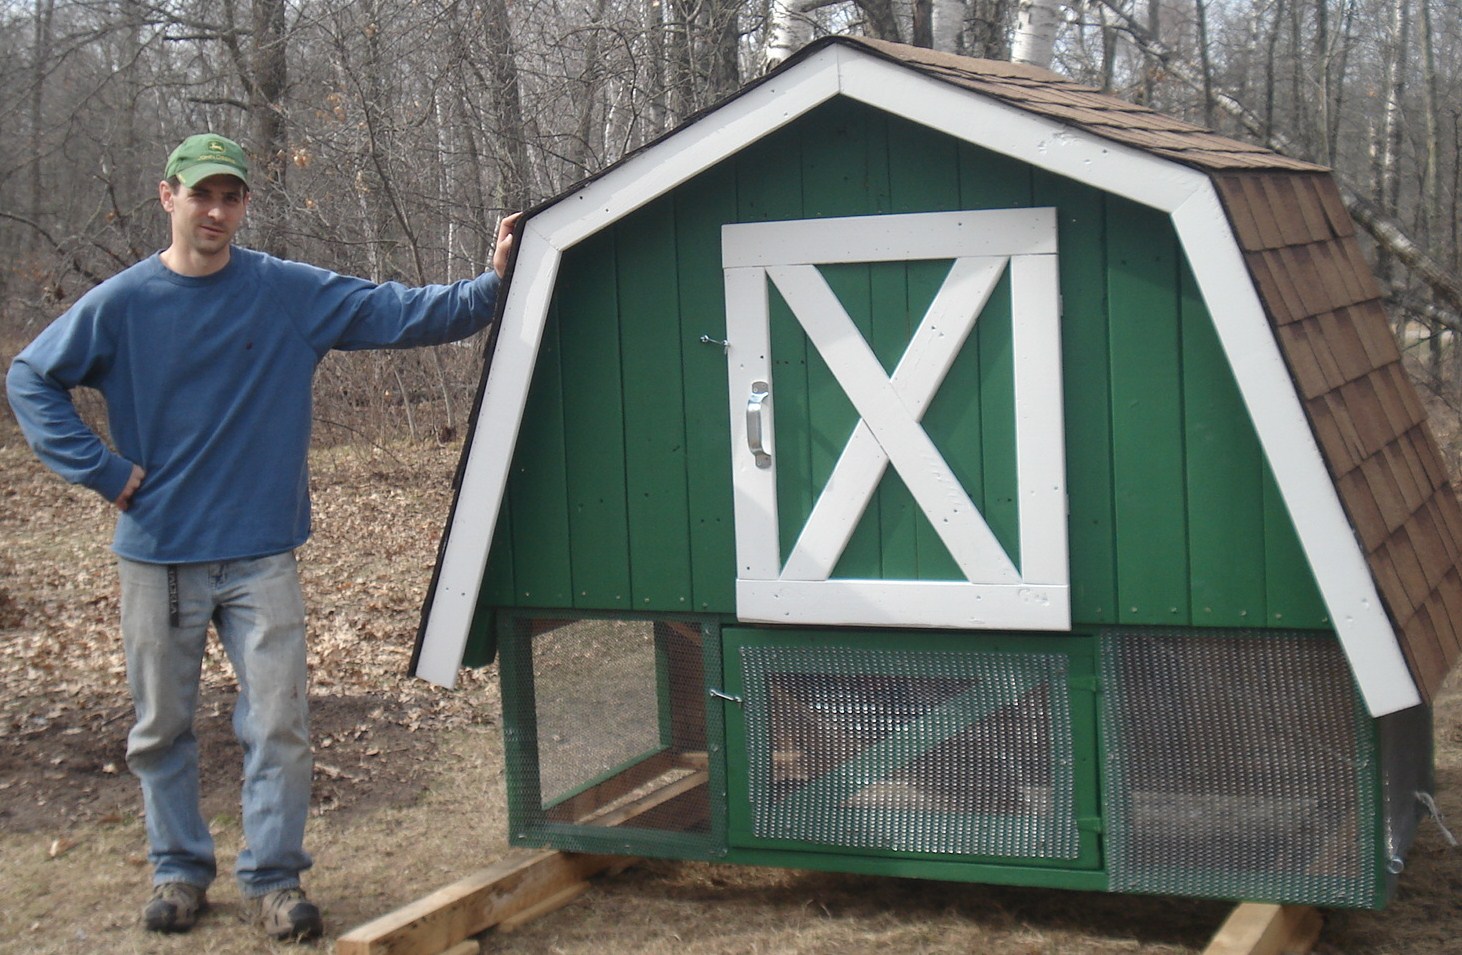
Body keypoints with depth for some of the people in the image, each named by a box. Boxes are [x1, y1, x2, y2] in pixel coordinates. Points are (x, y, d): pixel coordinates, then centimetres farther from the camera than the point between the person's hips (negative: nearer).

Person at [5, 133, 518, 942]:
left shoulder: (291, 293, -1)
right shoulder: (121, 304, -3)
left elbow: (400, 314, -3)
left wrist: (490, 287, -14)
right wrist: (103, 470, -4)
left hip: (260, 553, 0)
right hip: (159, 554, 0)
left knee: (278, 724, -1)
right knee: (161, 727, 11)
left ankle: (274, 877, 12)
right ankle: (178, 870, 27)